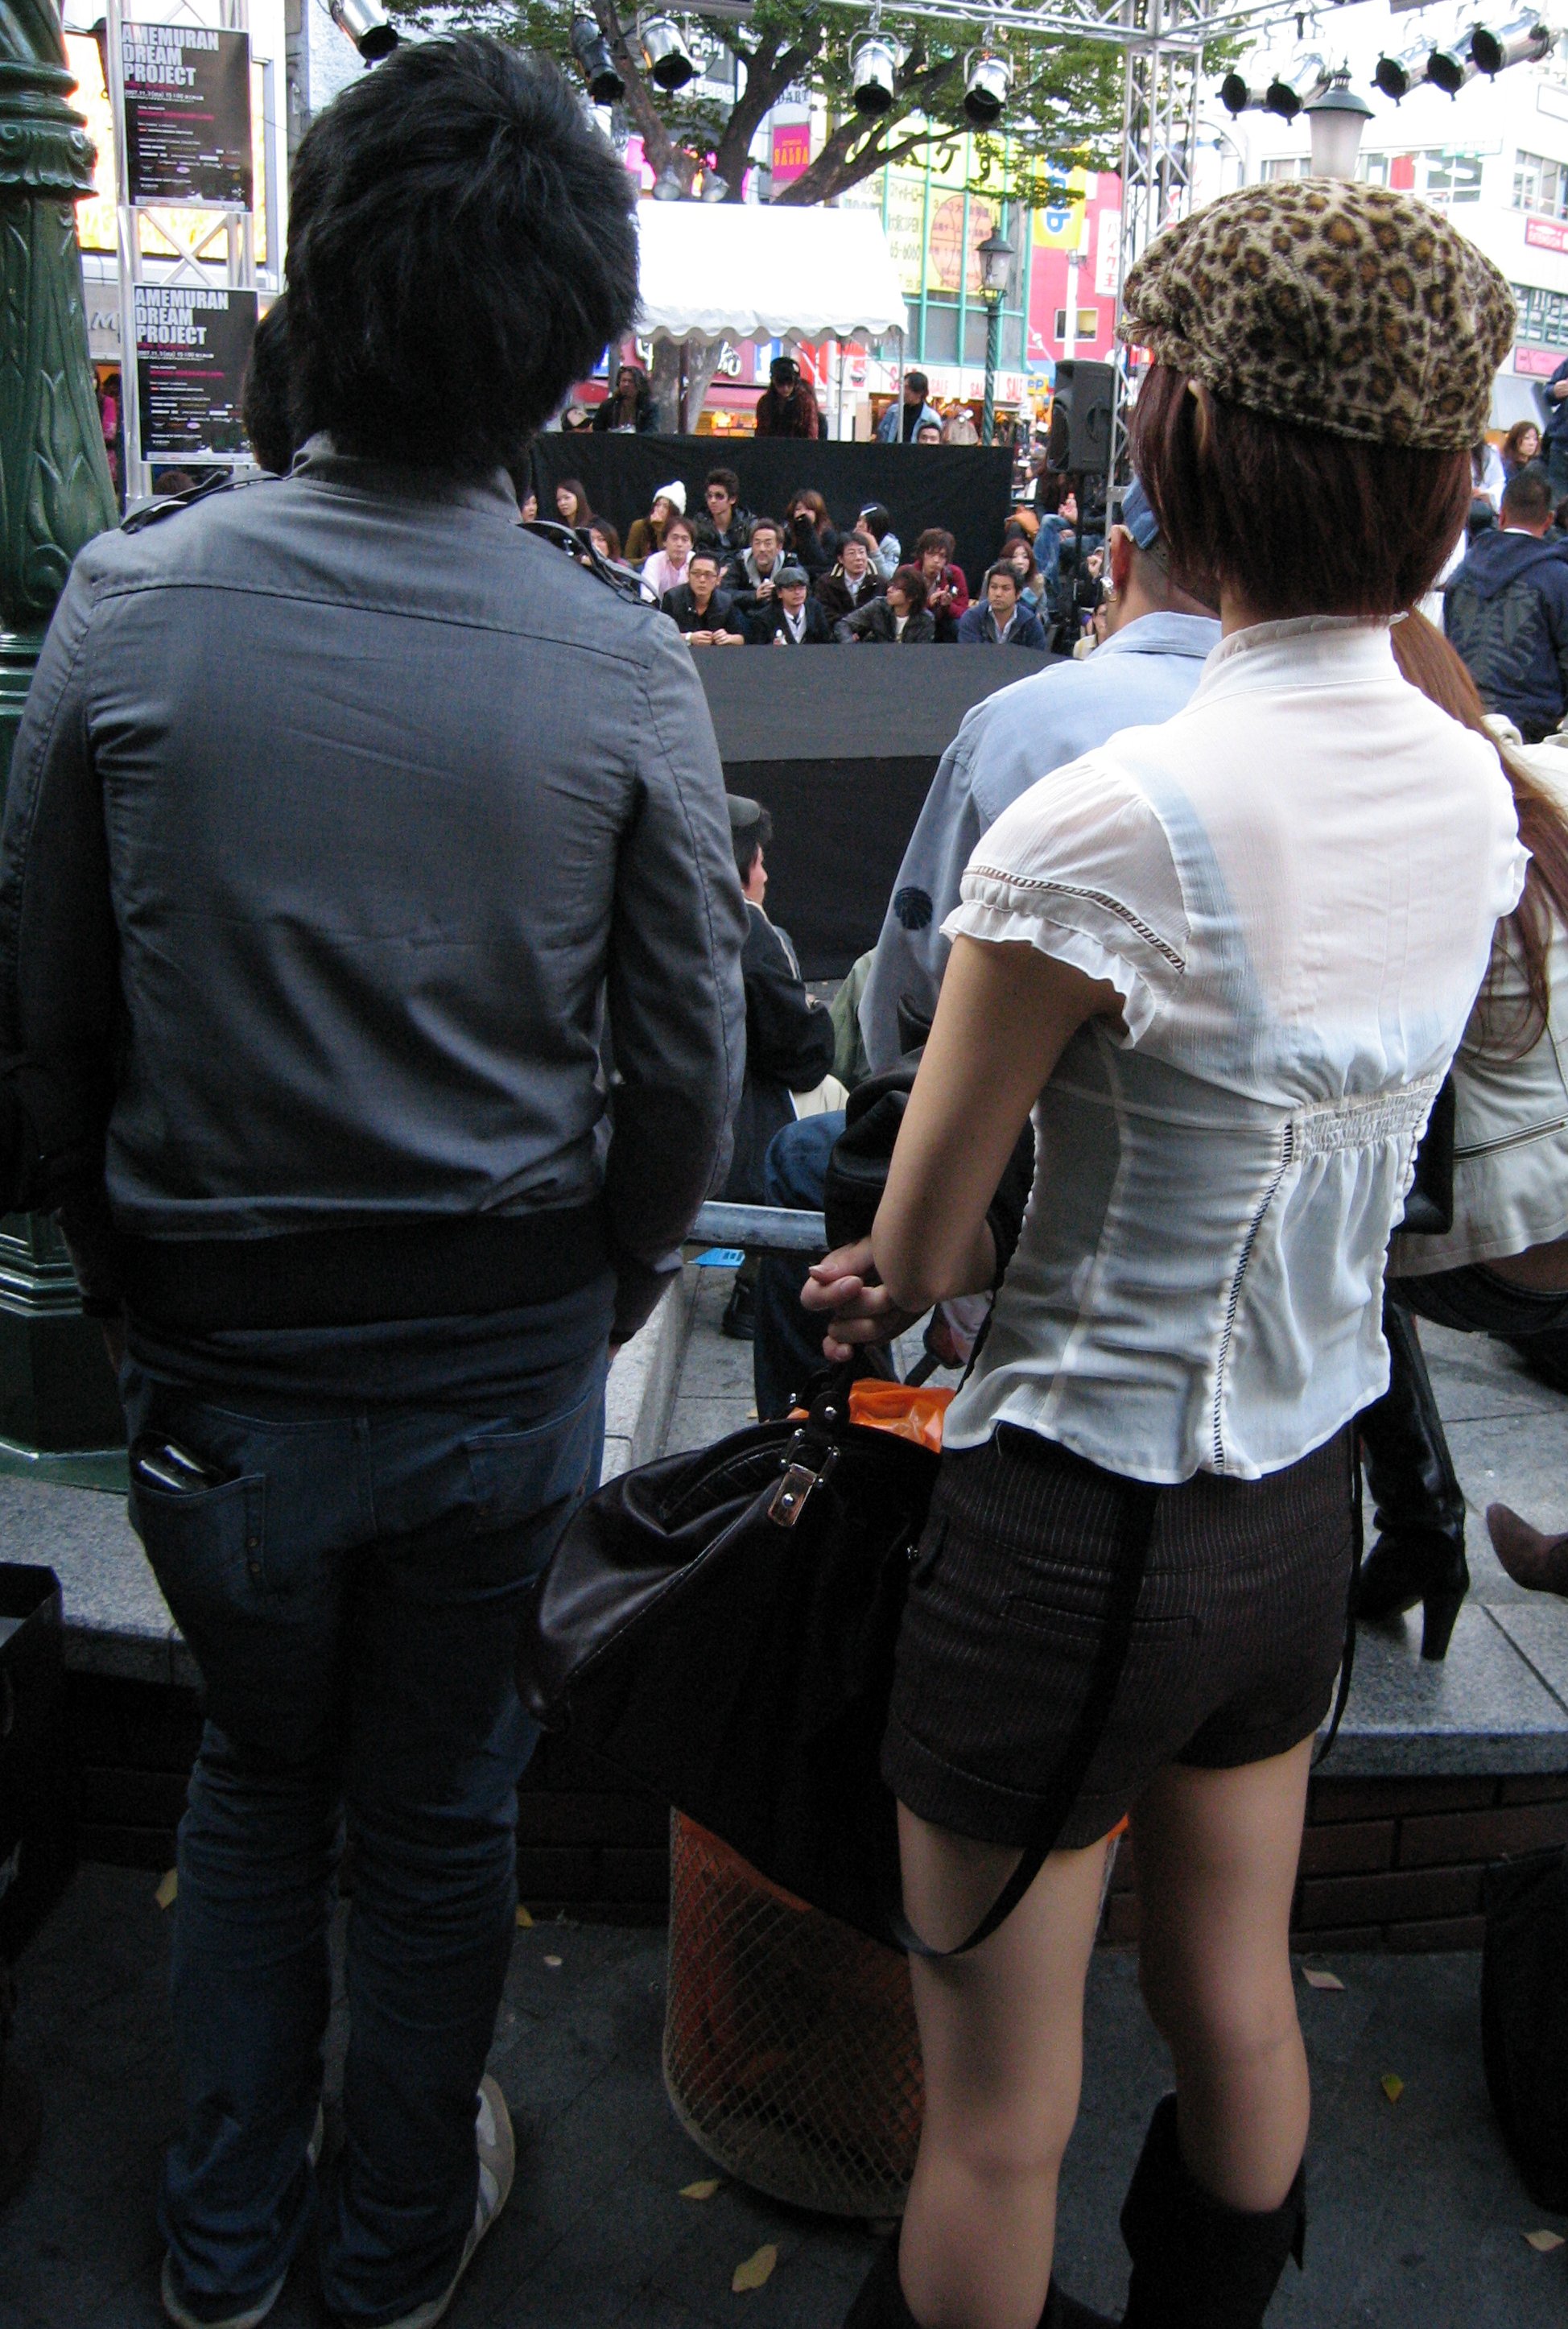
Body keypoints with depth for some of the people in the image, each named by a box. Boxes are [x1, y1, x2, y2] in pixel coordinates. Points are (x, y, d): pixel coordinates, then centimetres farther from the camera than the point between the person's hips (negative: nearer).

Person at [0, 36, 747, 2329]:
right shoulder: (623, 667, -13)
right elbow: (687, 1069, -7)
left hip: (220, 1360, 1)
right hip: (501, 1357, 0)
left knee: (256, 1774, 25)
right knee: (441, 1811, 20)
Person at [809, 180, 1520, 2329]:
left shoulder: (1103, 825, -25)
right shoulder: (1477, 799, -2)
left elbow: (919, 1247, -15)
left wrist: (905, 1269, 7)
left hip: (1080, 1525, -7)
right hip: (1308, 1504, 7)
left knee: (997, 2125, 14)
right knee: (1238, 2010, 28)